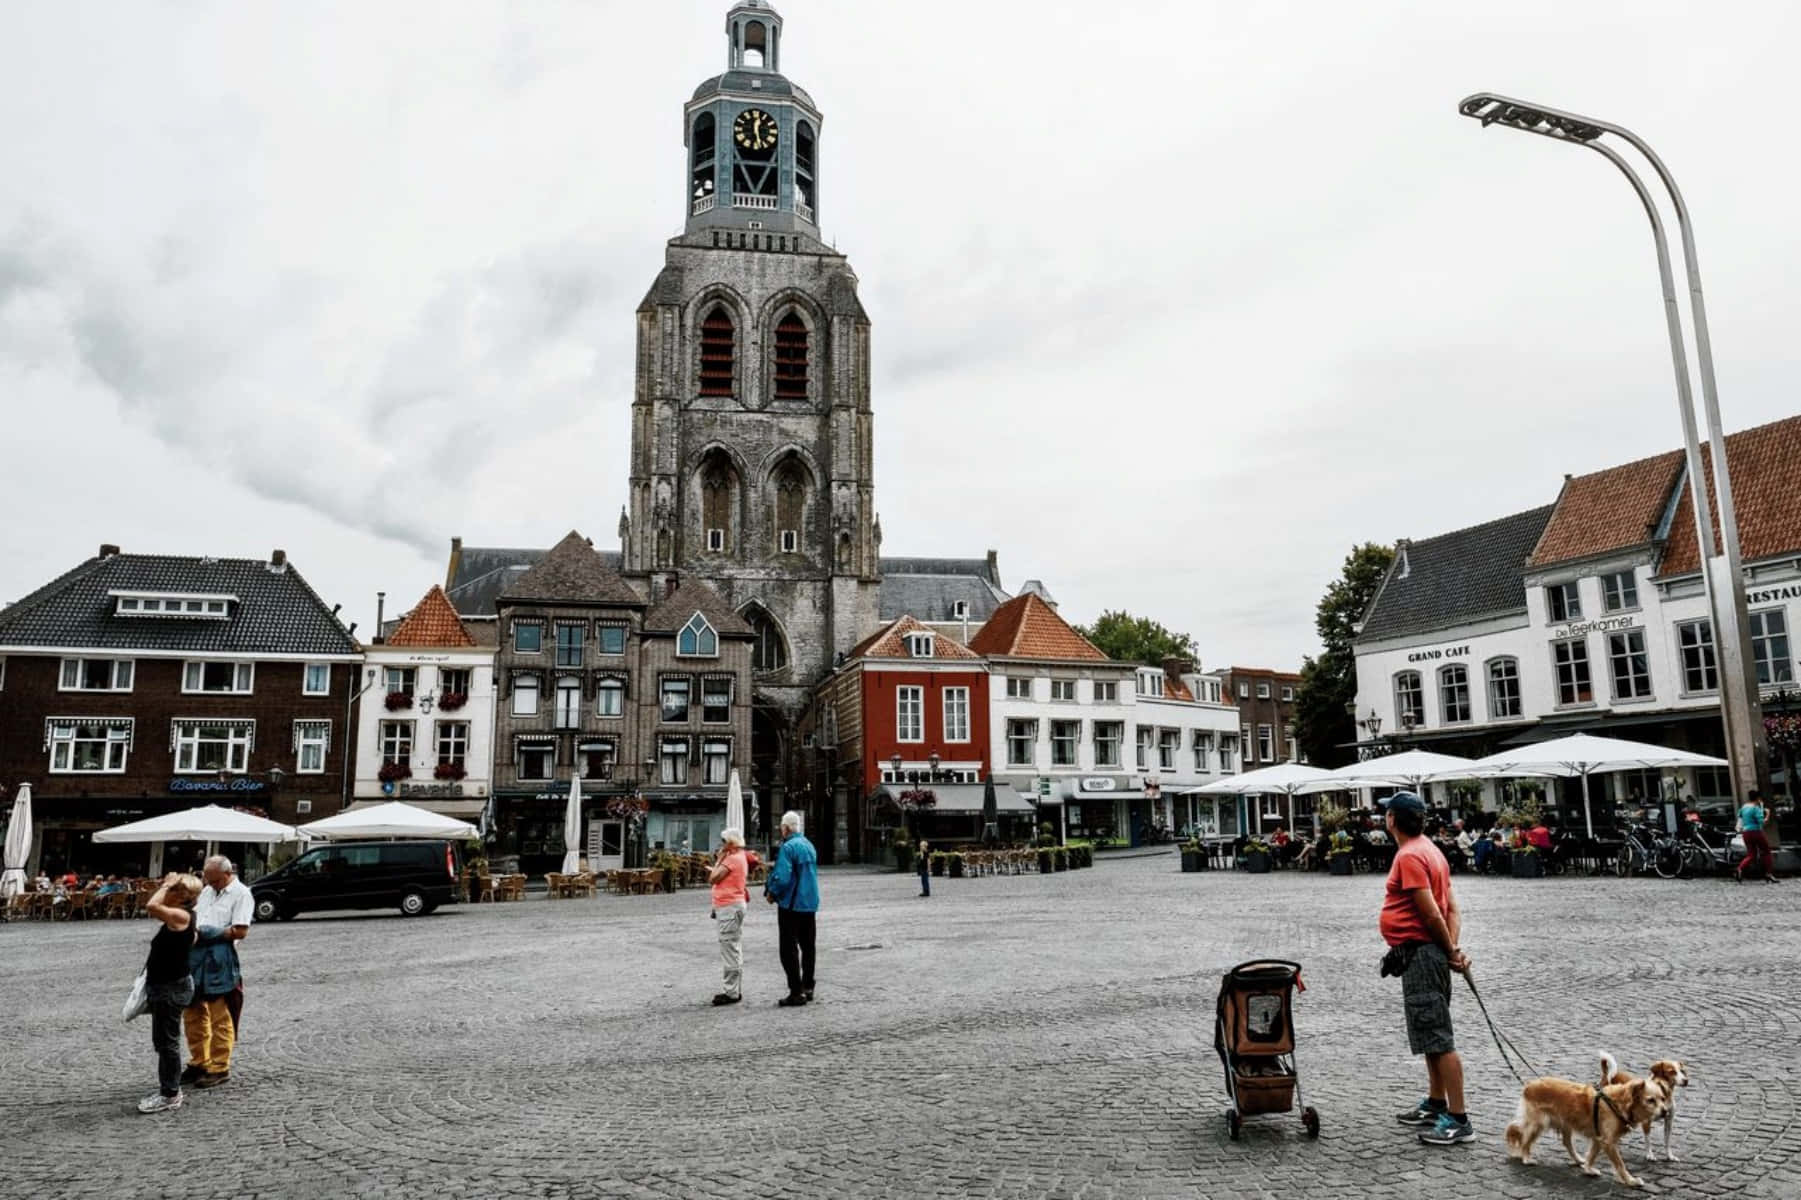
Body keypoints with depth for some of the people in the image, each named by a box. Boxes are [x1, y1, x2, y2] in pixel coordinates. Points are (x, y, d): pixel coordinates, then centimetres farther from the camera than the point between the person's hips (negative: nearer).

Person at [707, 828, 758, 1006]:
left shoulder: (732, 858, -15)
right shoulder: (739, 856, 16)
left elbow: (713, 878, -17)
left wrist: (719, 859, -9)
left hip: (730, 906, -11)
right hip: (730, 906, 11)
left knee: (729, 949, -8)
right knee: (734, 950, 15)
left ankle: (731, 992, -7)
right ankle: (735, 990, 21)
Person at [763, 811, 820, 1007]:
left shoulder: (788, 847, -17)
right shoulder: (809, 845, 10)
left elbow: (782, 878, -25)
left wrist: (771, 893, -7)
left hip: (791, 904, -8)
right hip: (810, 903, 8)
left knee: (789, 949, -2)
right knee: (807, 947, 15)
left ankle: (796, 992, -3)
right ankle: (807, 988, 22)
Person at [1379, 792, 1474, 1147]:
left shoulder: (1409, 856, -18)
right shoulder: (1430, 850, 14)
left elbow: (1431, 913, -21)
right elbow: (1452, 908, 11)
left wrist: (1450, 951, -9)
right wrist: (1452, 948, 1)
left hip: (1419, 954, -11)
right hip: (1426, 954, 11)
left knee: (1438, 1038, -6)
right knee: (1432, 1035, 19)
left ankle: (1458, 1120, -2)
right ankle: (1436, 1105, 31)